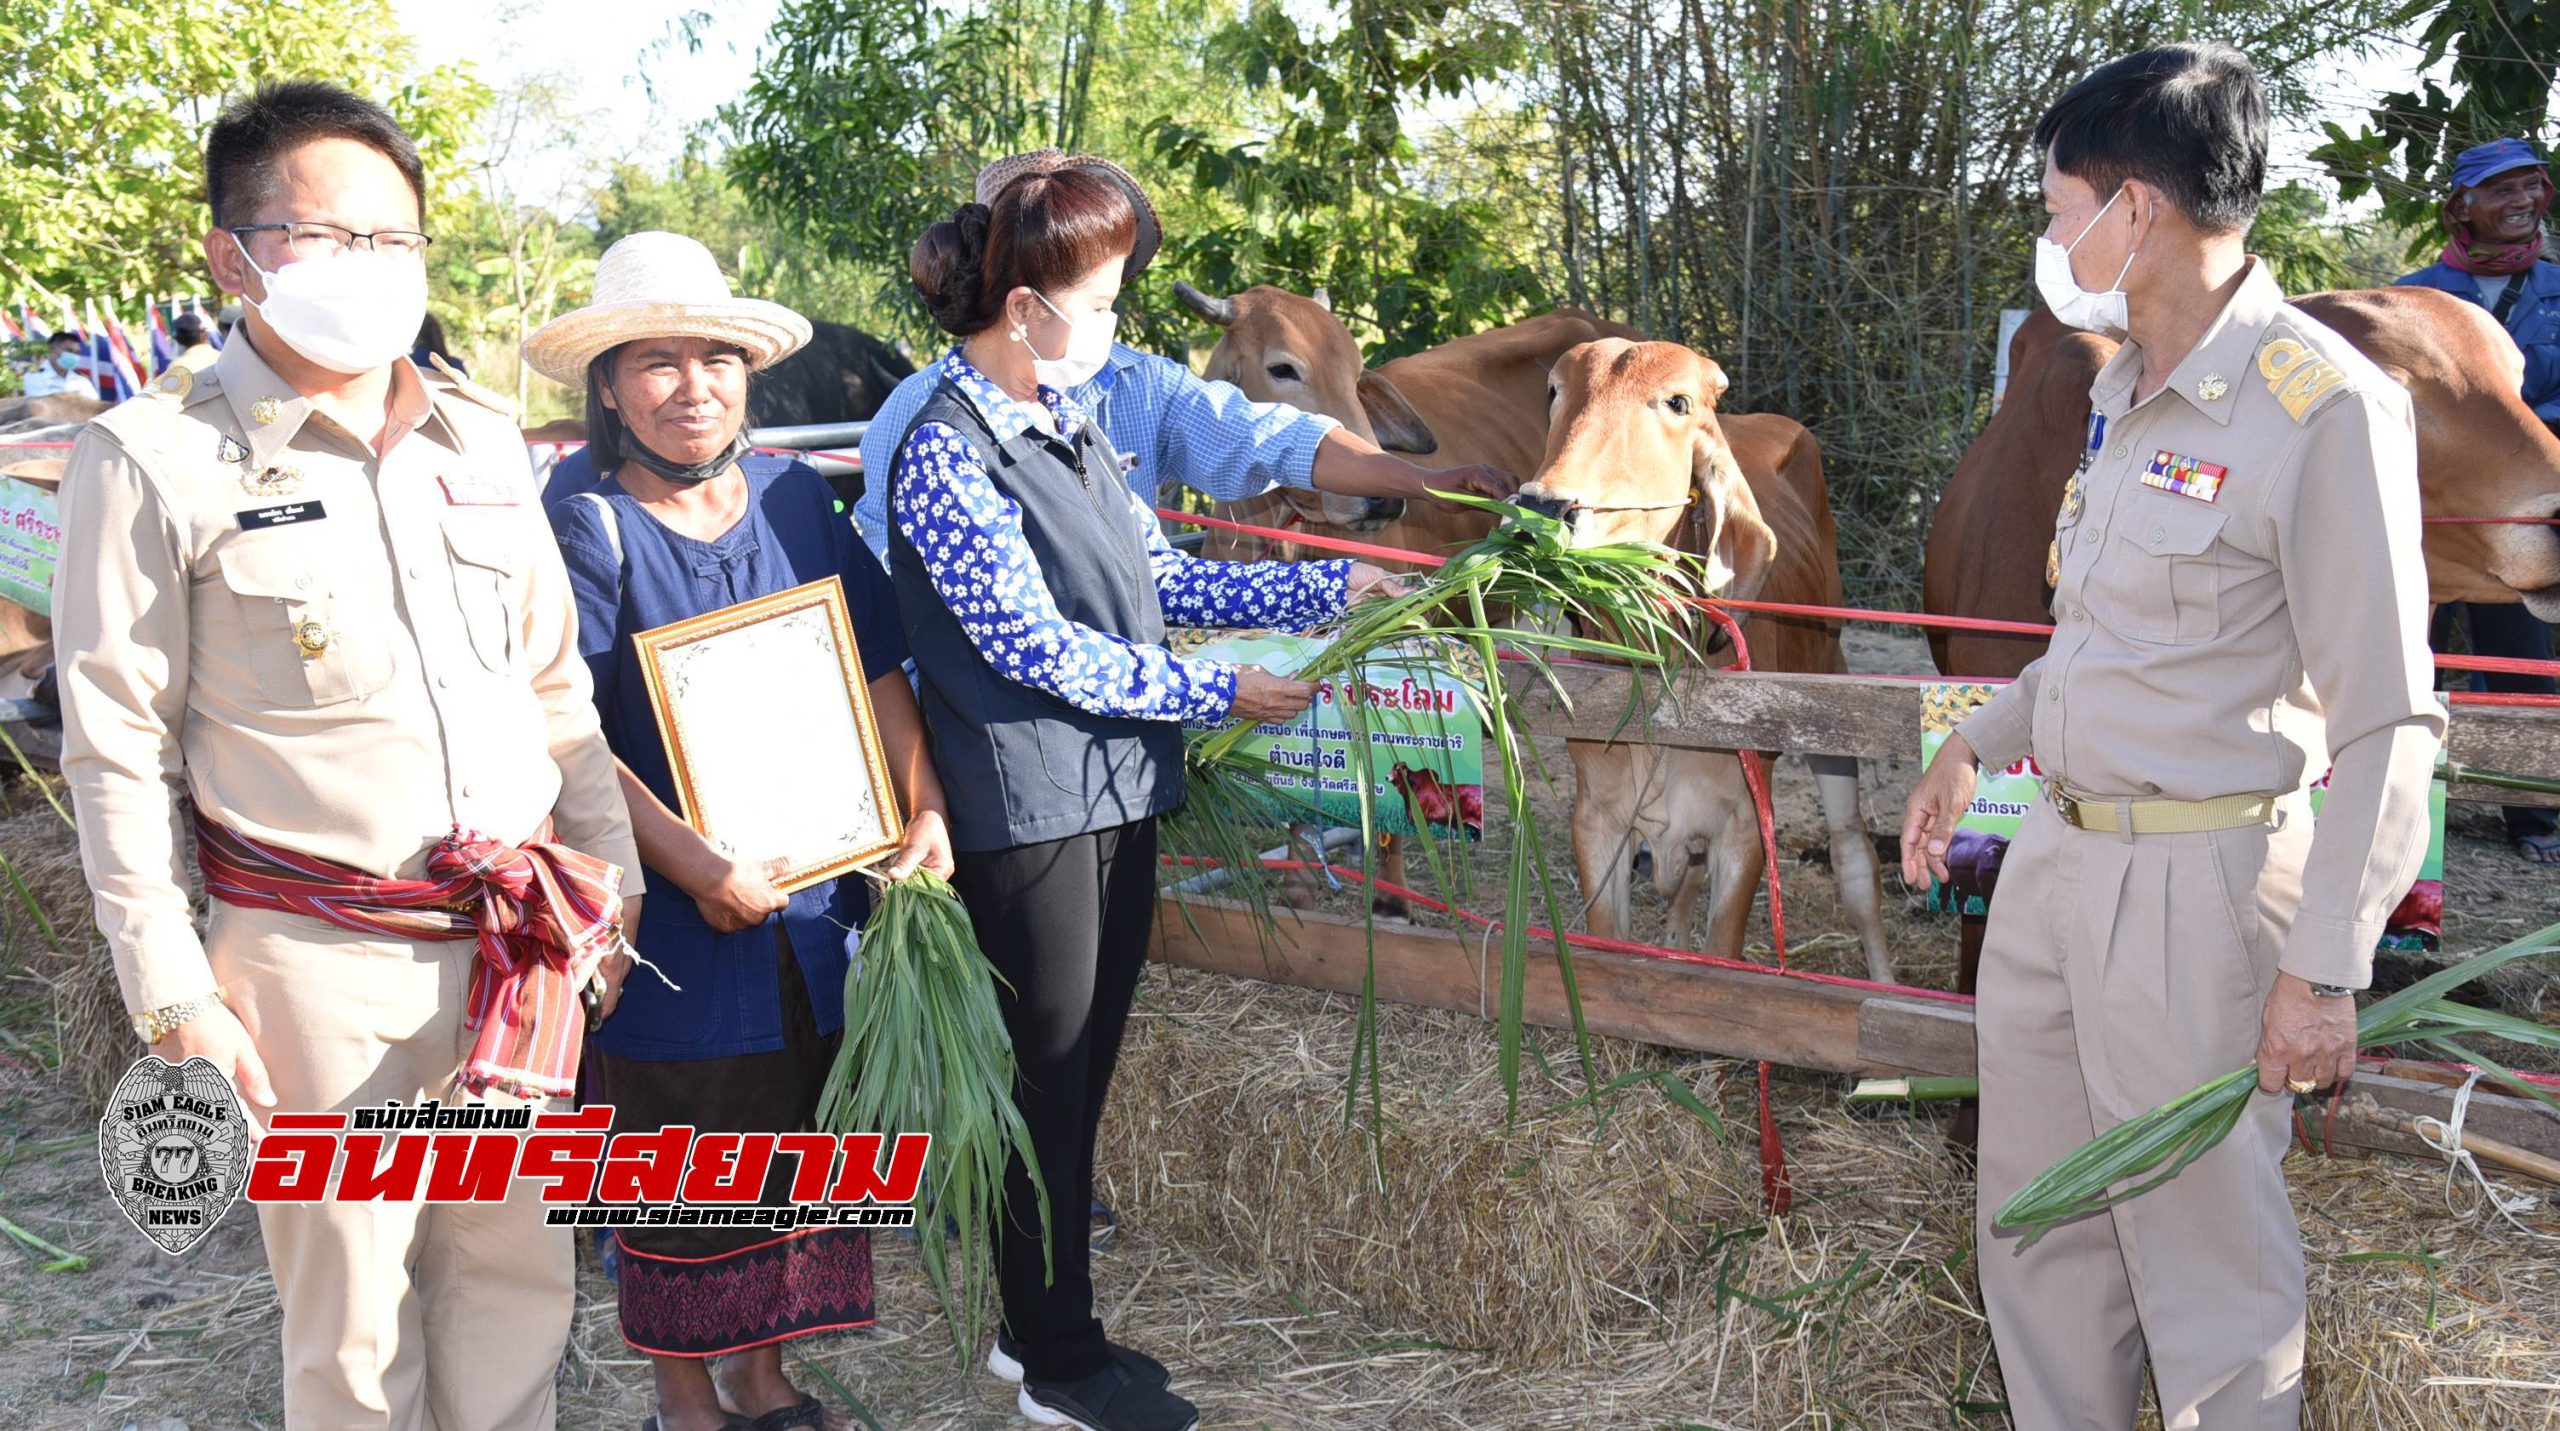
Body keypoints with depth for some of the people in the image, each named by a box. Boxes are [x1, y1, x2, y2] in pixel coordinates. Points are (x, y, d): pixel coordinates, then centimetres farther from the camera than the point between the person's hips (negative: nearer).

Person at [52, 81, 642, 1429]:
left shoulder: (481, 436, 10)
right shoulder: (154, 458, -6)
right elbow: (117, 751, -5)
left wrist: (607, 886, 13)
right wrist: (173, 996, -7)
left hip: (525, 946, 5)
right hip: (325, 963, -5)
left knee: (520, 1276, 14)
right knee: (354, 1320, 6)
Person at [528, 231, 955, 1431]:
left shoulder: (795, 500, 3)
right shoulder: (590, 530, -10)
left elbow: (880, 671, 7)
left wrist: (924, 812, -5)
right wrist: (693, 864, -20)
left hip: (817, 902, 5)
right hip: (677, 916, -4)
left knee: (797, 1143, 15)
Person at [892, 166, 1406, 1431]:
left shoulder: (1067, 422, 10)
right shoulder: (946, 450, -16)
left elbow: (1163, 577, 15)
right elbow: (1035, 647, -18)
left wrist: (1335, 585, 10)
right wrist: (1221, 695, -13)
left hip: (1118, 797, 8)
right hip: (1029, 813, -8)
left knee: (1080, 1077, 17)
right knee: (1046, 1087, 5)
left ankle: (1040, 1326, 32)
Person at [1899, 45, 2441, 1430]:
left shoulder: (2323, 409, -17)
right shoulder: (2124, 387, 10)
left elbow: (2386, 728, -17)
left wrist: (2321, 969, -18)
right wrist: (1976, 744, 23)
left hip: (2197, 886, -8)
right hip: (2053, 853, 9)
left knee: (2206, 1259, 4)